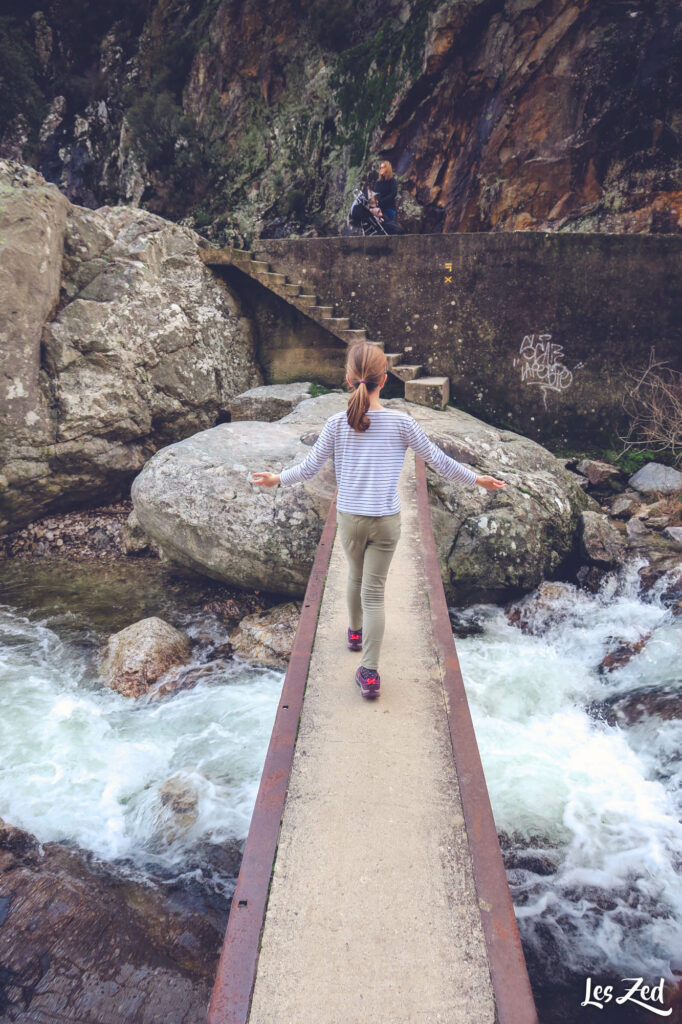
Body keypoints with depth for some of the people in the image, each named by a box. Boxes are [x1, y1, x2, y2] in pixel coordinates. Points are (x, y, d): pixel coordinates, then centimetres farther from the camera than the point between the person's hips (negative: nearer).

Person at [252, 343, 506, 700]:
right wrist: (476, 479, 11)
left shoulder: (337, 423, -7)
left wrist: (278, 478, 19)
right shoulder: (401, 422, -9)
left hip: (349, 519, 1)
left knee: (355, 576, 26)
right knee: (374, 591, 5)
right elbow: (438, 460, -3)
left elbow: (309, 466, 0)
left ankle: (355, 632, 50)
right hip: (386, 521, -1)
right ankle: (370, 673, 6)